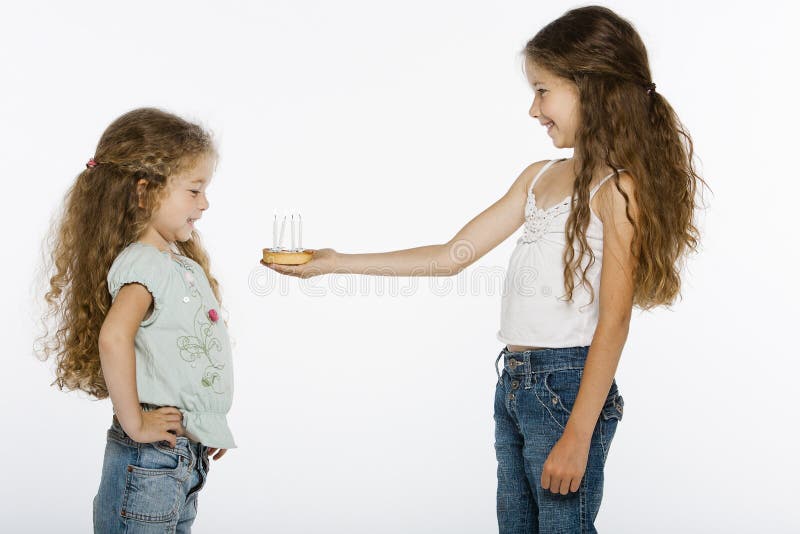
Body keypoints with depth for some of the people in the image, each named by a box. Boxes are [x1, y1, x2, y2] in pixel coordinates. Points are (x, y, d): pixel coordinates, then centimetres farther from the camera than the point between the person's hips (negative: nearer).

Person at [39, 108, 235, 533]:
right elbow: (114, 338, -35)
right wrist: (134, 423, -27)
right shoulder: (144, 263, -18)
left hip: (185, 459, 9)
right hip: (150, 463, -9)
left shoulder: (182, 263, 11)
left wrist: (209, 427, 16)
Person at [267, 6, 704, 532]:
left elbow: (613, 322, -14)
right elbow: (454, 255, 15)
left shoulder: (617, 187, -10)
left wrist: (578, 436, -18)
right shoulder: (538, 178, 13)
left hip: (567, 385, -8)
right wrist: (339, 263, 13)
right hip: (514, 384, 8)